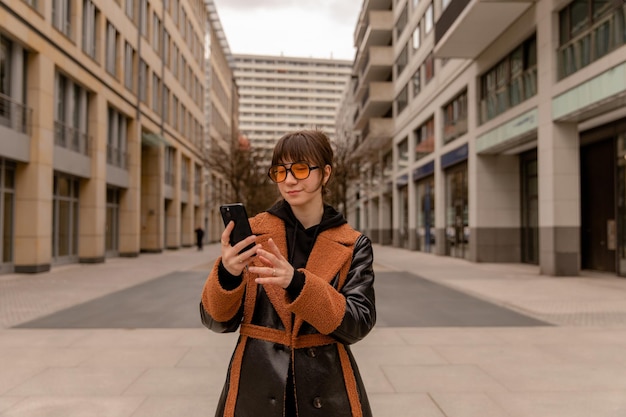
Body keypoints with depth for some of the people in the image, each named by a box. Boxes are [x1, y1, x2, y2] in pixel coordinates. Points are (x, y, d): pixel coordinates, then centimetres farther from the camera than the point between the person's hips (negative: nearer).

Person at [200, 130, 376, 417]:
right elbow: (217, 320, -3)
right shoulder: (253, 231, -3)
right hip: (255, 387, 0)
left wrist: (297, 283, -25)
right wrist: (227, 274, -24)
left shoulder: (353, 245, -3)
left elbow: (359, 323, -12)